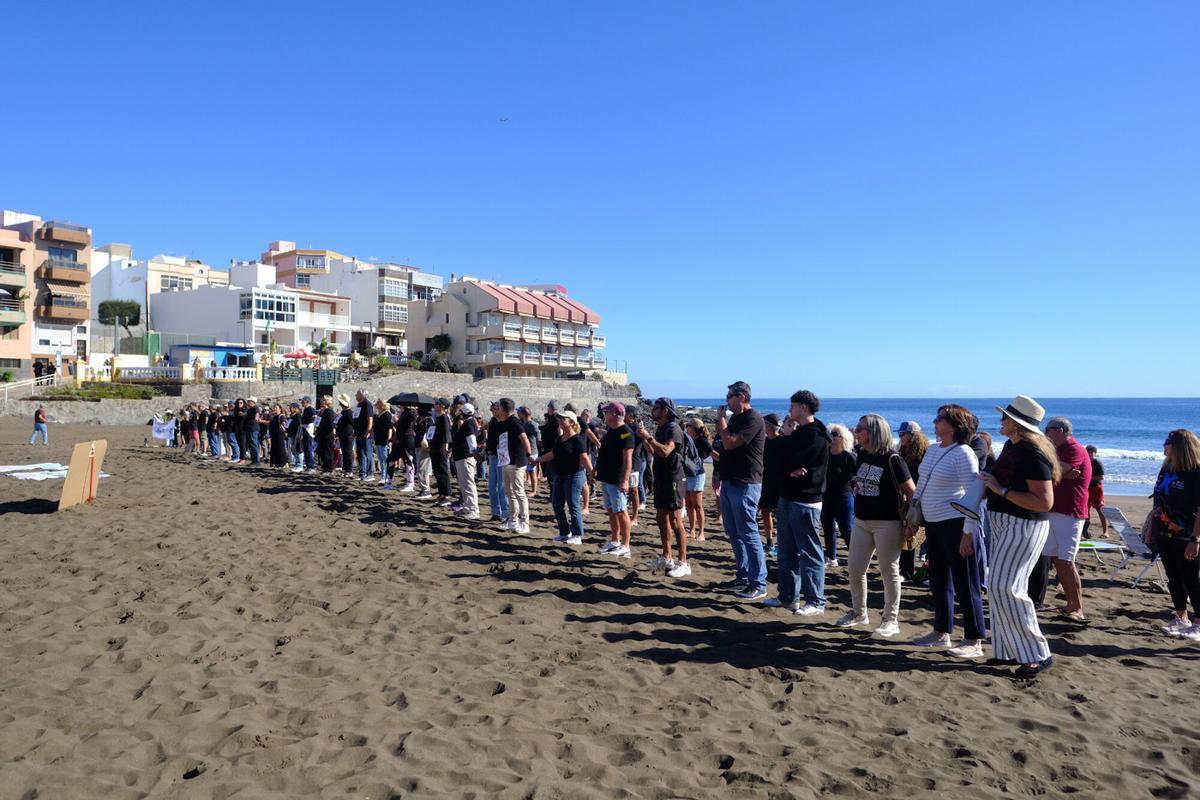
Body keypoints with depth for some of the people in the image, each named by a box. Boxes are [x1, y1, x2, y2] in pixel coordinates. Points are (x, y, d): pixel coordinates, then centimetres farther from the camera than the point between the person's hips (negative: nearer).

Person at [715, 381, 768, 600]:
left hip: (745, 485, -10)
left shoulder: (753, 419, -15)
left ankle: (759, 584, -1)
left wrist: (721, 419, -10)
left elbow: (729, 443, -22)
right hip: (729, 483, 10)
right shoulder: (734, 418, 15)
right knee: (734, 533, 15)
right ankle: (744, 576, 25)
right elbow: (722, 442, 12)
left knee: (748, 534, -7)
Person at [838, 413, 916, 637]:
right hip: (861, 520, 7)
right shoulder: (862, 455, 6)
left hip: (887, 523, -7)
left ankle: (891, 619, 15)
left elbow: (911, 491, -11)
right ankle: (859, 613, 25)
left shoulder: (892, 459, -13)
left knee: (889, 571, 4)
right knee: (855, 569, 8)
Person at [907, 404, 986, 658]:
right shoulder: (932, 450, 11)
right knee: (938, 581, 16)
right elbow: (921, 485, 18)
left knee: (965, 584, -1)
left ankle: (974, 641, 7)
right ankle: (942, 632, 29)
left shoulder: (963, 453, -14)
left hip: (955, 524, -9)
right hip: (933, 523, 9)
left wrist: (968, 532, -20)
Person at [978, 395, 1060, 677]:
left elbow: (1044, 502, -26)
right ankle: (1010, 651, 23)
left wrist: (1002, 490, -25)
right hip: (1004, 524, 10)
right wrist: (990, 482, 8)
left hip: (1024, 526, -10)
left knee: (1004, 586, -13)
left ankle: (1037, 654, -1)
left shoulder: (1032, 454, -21)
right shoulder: (1011, 445, 9)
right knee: (1000, 587, 13)